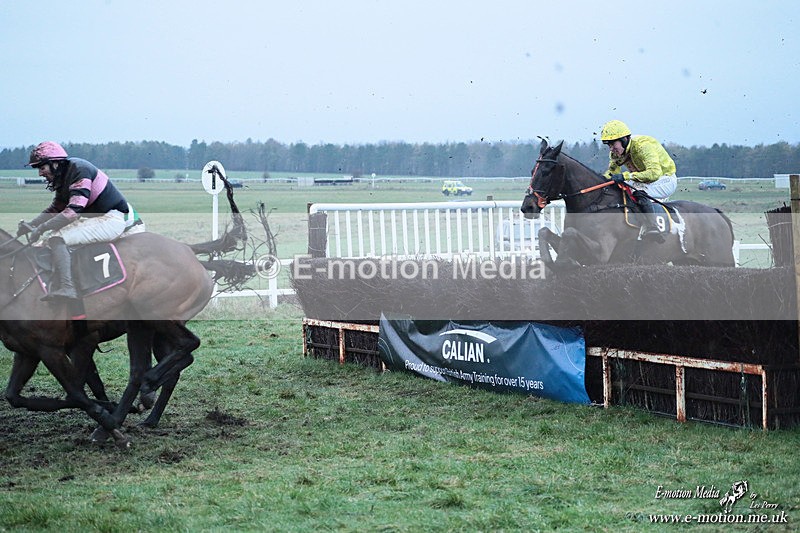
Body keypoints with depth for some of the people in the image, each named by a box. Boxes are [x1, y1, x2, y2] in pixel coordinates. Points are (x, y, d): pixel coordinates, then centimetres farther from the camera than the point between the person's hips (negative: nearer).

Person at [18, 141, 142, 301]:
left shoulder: (79, 170, -18)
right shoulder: (63, 177, 13)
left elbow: (73, 211, -26)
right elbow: (55, 209, 21)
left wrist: (41, 228, -25)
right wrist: (30, 225, 7)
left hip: (111, 220, -11)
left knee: (58, 238, -21)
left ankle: (66, 288, -35)